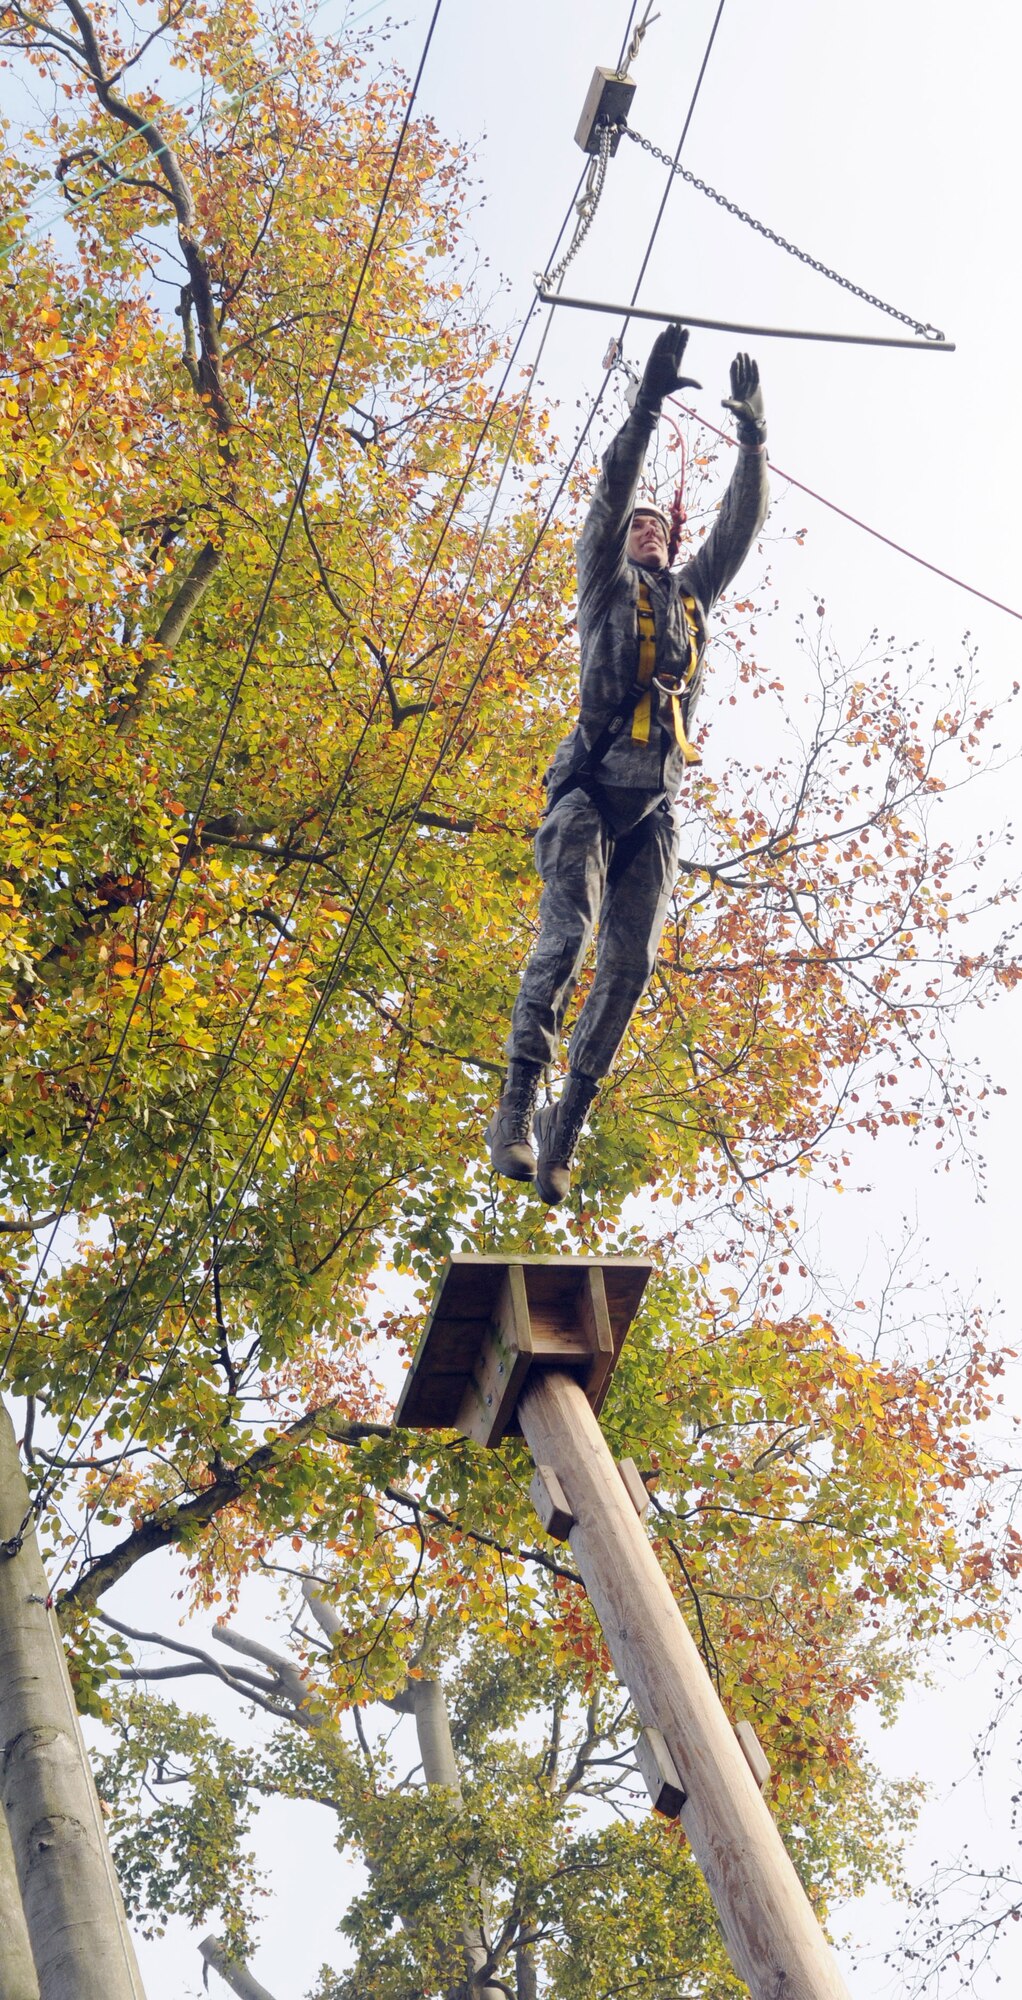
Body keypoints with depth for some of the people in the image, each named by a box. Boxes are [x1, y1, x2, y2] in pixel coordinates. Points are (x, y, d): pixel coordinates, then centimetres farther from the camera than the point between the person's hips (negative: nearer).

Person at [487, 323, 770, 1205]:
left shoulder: (692, 595, 28)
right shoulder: (606, 587, 16)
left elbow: (741, 526, 20)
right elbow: (611, 494, 4)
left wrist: (754, 438, 11)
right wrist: (648, 404, -5)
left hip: (657, 805, 5)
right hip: (592, 789, -4)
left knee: (630, 959, -6)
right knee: (568, 930, -22)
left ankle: (565, 1127, -3)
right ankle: (515, 1106, -27)